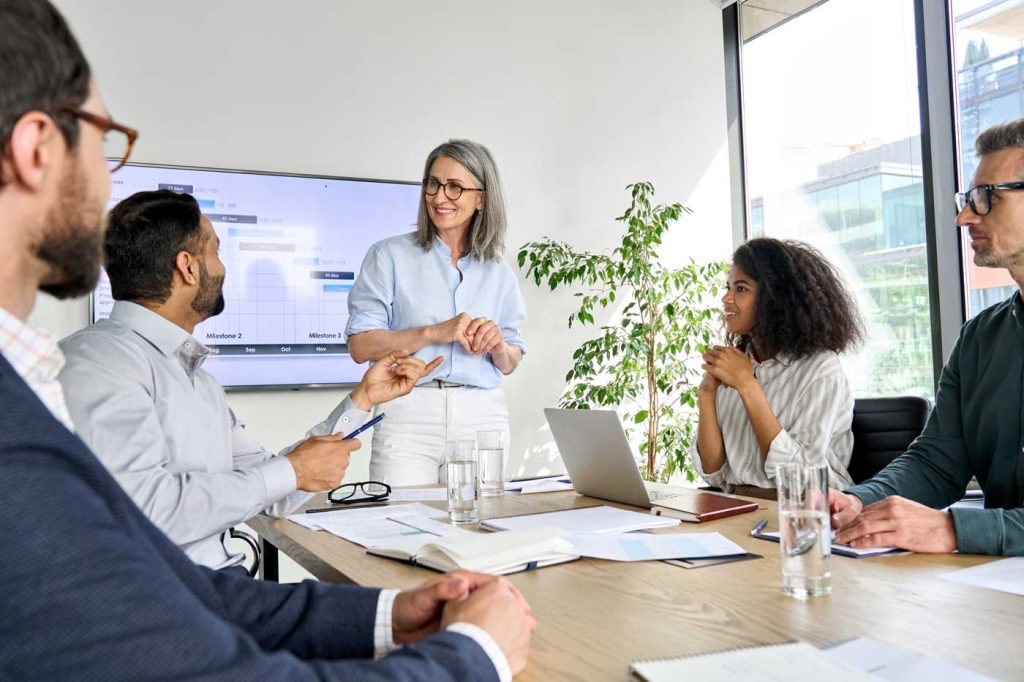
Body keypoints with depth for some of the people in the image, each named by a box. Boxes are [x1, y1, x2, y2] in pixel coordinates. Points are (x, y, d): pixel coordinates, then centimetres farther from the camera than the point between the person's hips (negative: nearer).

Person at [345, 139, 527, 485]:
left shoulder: (498, 273, 12)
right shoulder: (389, 256, 3)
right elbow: (361, 346, -5)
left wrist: (497, 344, -6)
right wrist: (433, 332, -15)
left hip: (483, 417, 3)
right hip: (408, 415, -3)